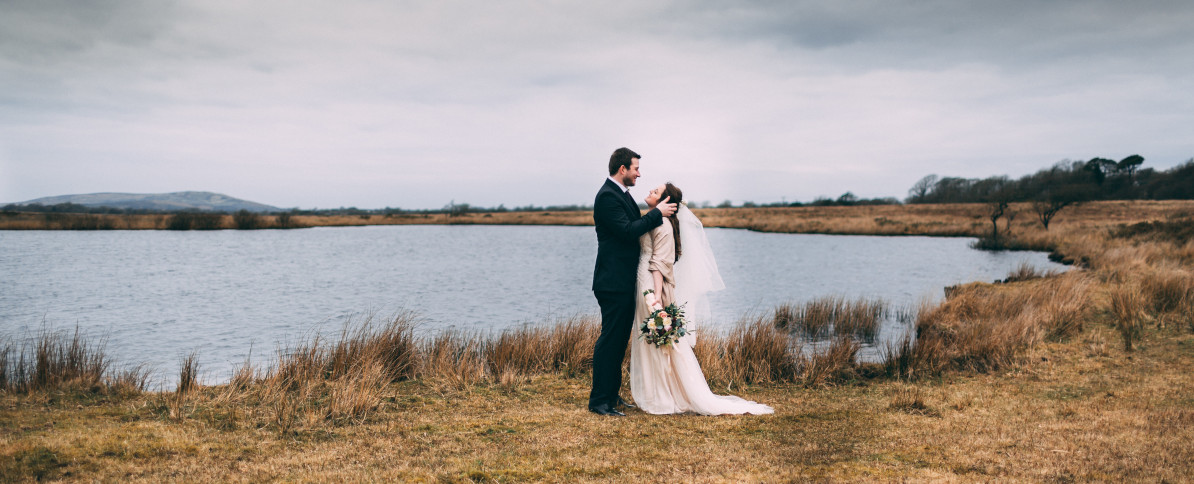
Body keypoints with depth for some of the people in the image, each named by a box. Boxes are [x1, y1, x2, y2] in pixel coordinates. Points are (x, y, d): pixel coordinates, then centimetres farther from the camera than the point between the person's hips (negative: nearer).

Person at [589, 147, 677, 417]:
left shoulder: (622, 193, 17)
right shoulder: (607, 196, -15)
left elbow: (635, 226, 20)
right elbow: (629, 231, -23)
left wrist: (659, 211, 10)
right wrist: (657, 213, -16)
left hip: (625, 281, 11)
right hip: (613, 281, -11)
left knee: (620, 339, 15)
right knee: (610, 340, -7)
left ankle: (611, 394, 25)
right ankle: (599, 401, -2)